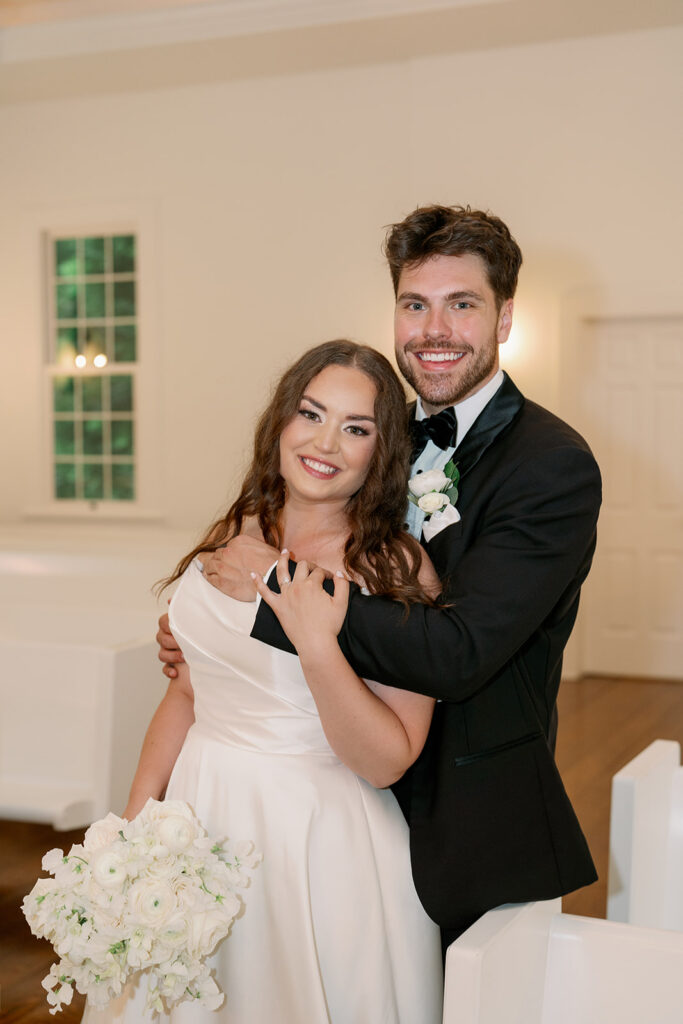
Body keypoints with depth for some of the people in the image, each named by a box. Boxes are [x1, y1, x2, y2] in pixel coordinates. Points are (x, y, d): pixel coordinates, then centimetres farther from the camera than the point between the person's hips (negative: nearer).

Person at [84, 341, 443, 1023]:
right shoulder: (231, 537, 2)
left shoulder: (398, 569, -13)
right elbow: (186, 692, 9)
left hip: (322, 843, -5)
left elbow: (387, 762, -16)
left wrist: (318, 647, -28)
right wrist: (134, 826, 3)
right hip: (201, 826, 5)